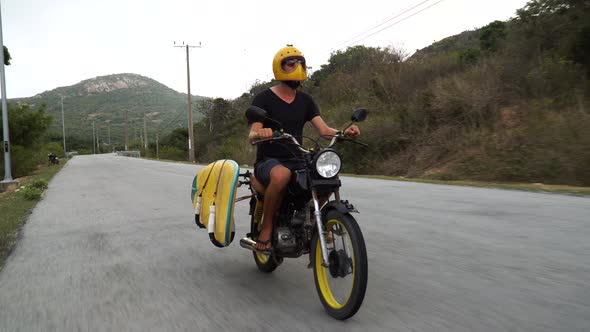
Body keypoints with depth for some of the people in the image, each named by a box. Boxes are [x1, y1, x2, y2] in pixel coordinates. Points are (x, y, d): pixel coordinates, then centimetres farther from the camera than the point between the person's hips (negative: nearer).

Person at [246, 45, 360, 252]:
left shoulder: (306, 100, 13)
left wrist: (344, 132, -20)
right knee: (281, 175, -39)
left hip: (296, 161, 5)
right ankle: (266, 228, -19)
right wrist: (259, 133, -39)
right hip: (269, 161, -5)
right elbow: (252, 135, -13)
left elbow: (323, 130, 1)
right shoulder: (264, 99, -2)